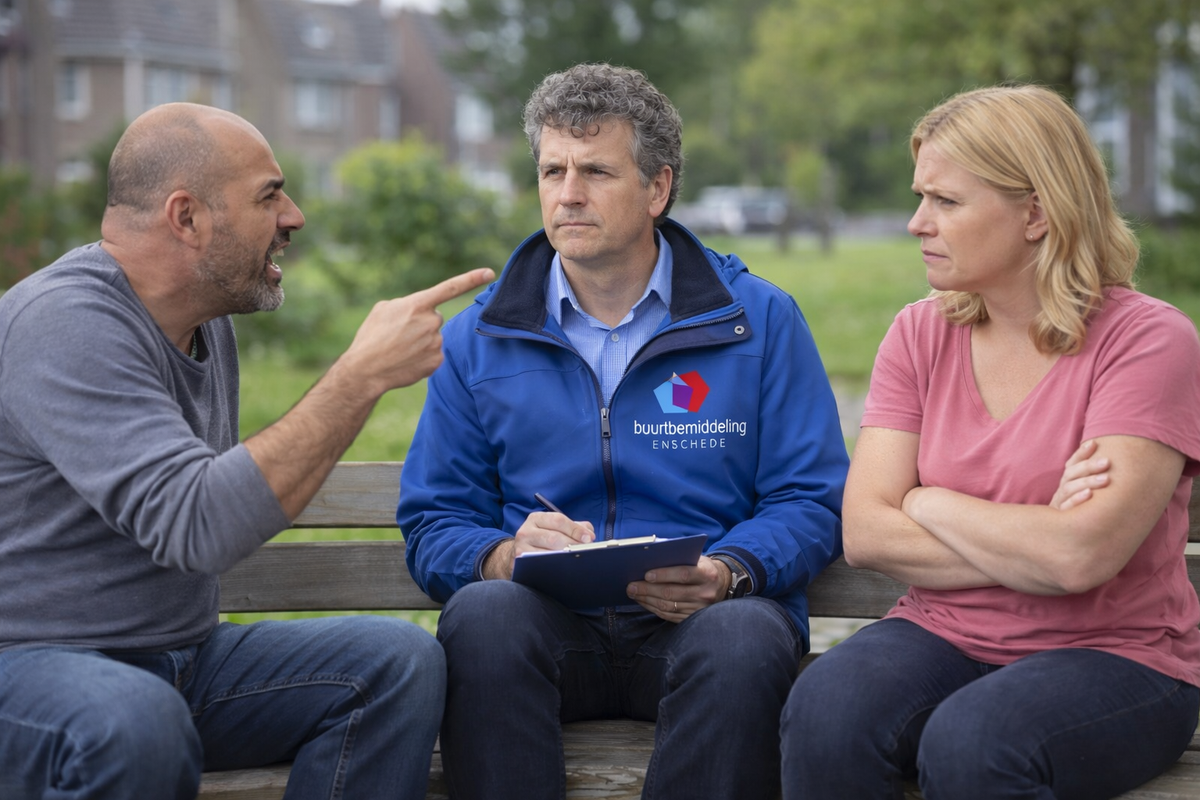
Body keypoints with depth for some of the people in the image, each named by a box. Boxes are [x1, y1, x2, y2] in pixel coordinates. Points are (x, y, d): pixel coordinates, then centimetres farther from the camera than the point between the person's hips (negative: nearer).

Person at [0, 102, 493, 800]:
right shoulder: (62, 325, -19)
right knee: (134, 723, -41)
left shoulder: (207, 320, 11)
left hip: (184, 657, 8)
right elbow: (197, 526, -31)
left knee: (400, 662, -13)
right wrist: (366, 373, -29)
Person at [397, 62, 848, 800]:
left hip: (699, 620, -1)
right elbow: (433, 522, 9)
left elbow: (811, 502, 4)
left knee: (743, 637, -36)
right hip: (548, 620, 1)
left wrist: (724, 573, -17)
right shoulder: (479, 338, 12)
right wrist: (505, 556, -15)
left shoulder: (761, 320, 7)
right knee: (484, 614, -34)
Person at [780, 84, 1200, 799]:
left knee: (972, 740, -35)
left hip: (1114, 655, -4)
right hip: (943, 633, 4)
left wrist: (927, 503, -7)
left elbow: (1079, 557, -21)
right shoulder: (921, 333, 6)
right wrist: (1027, 542, -14)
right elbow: (864, 534, -4)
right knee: (826, 710, -28)